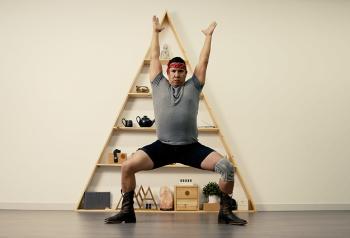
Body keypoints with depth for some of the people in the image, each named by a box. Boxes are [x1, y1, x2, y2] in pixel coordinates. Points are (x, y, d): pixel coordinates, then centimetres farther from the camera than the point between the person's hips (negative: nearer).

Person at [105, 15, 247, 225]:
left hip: (191, 147, 0)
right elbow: (154, 57, 17)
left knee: (227, 167, -17)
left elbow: (203, 61, 14)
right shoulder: (159, 85, 11)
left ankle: (226, 211, 1)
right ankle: (127, 211, 2)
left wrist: (209, 36, 20)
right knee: (128, 166, -17)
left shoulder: (193, 87, 11)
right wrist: (156, 32, 25)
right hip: (163, 146, 0)